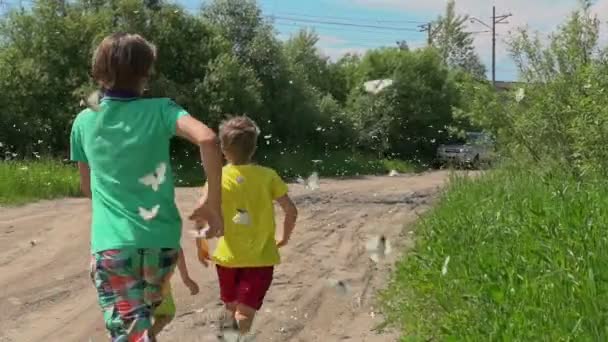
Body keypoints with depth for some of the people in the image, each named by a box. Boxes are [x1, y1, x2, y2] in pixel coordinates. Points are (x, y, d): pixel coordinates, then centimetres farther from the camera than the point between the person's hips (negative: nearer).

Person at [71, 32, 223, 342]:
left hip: (112, 244, 0)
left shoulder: (84, 122, 6)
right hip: (161, 241, 0)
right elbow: (207, 139, -20)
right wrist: (213, 203, -11)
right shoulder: (158, 110, -3)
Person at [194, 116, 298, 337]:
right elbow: (291, 211, -4)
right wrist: (285, 238, 14)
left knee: (231, 308, 24)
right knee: (245, 314, -4)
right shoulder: (268, 176, -4)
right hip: (261, 257, -1)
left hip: (228, 255, 1)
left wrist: (200, 247, 4)